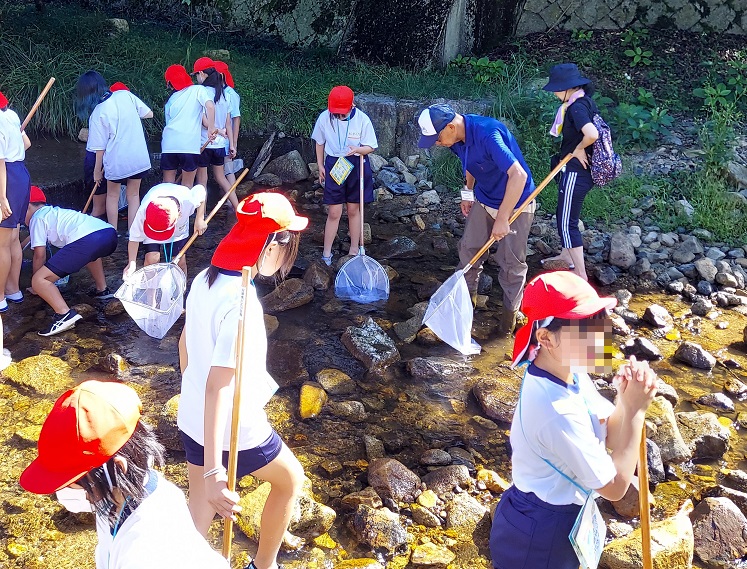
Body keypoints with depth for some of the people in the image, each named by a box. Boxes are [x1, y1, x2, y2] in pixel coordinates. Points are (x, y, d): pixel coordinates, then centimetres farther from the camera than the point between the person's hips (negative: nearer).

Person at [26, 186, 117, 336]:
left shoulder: (37, 218, 17)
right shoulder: (56, 212, 39)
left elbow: (39, 255, 16)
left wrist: (35, 286, 29)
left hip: (87, 240, -8)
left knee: (39, 280, -2)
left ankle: (64, 314, -20)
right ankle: (102, 290, 37)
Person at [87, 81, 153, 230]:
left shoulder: (97, 114, -10)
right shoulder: (125, 95, -4)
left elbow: (100, 147, -7)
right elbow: (149, 114, 4)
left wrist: (97, 170, 4)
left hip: (116, 161, -3)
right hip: (139, 158, 3)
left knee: (112, 195, 20)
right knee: (133, 195, 15)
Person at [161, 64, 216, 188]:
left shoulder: (171, 99, 21)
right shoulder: (198, 89, 7)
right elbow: (210, 106, -12)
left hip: (169, 145, 3)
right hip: (190, 144, -3)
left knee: (167, 184, 10)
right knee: (187, 185, 6)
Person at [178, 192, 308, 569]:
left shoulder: (205, 279, -3)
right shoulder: (242, 303, -29)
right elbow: (218, 386, -33)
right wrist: (213, 469, -34)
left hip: (192, 420, 7)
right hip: (234, 430, -7)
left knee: (197, 521, 18)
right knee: (290, 479, 22)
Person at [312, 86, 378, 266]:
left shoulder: (362, 119, -13)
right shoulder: (324, 118, -9)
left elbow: (371, 147, -7)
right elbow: (320, 143, 6)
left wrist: (358, 149, -28)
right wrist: (320, 166, 8)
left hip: (356, 167, 0)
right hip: (334, 166, 0)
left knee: (354, 210, 12)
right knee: (334, 213, 0)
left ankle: (354, 249, 28)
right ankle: (326, 253, 11)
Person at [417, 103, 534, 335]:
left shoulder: (487, 134, -35)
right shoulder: (457, 138, -9)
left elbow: (518, 175, -39)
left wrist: (502, 218, -36)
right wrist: (468, 191, 13)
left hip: (516, 203, -7)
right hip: (484, 200, 7)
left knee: (511, 262, 0)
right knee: (469, 249, 10)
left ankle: (511, 310, 18)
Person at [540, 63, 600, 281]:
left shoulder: (577, 107, -22)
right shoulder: (585, 101, 8)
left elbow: (592, 134, -38)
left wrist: (579, 149, -20)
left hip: (576, 171, -10)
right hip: (580, 170, 10)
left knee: (567, 222, -3)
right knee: (563, 214, 25)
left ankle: (581, 274, 2)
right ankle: (566, 257, 43)